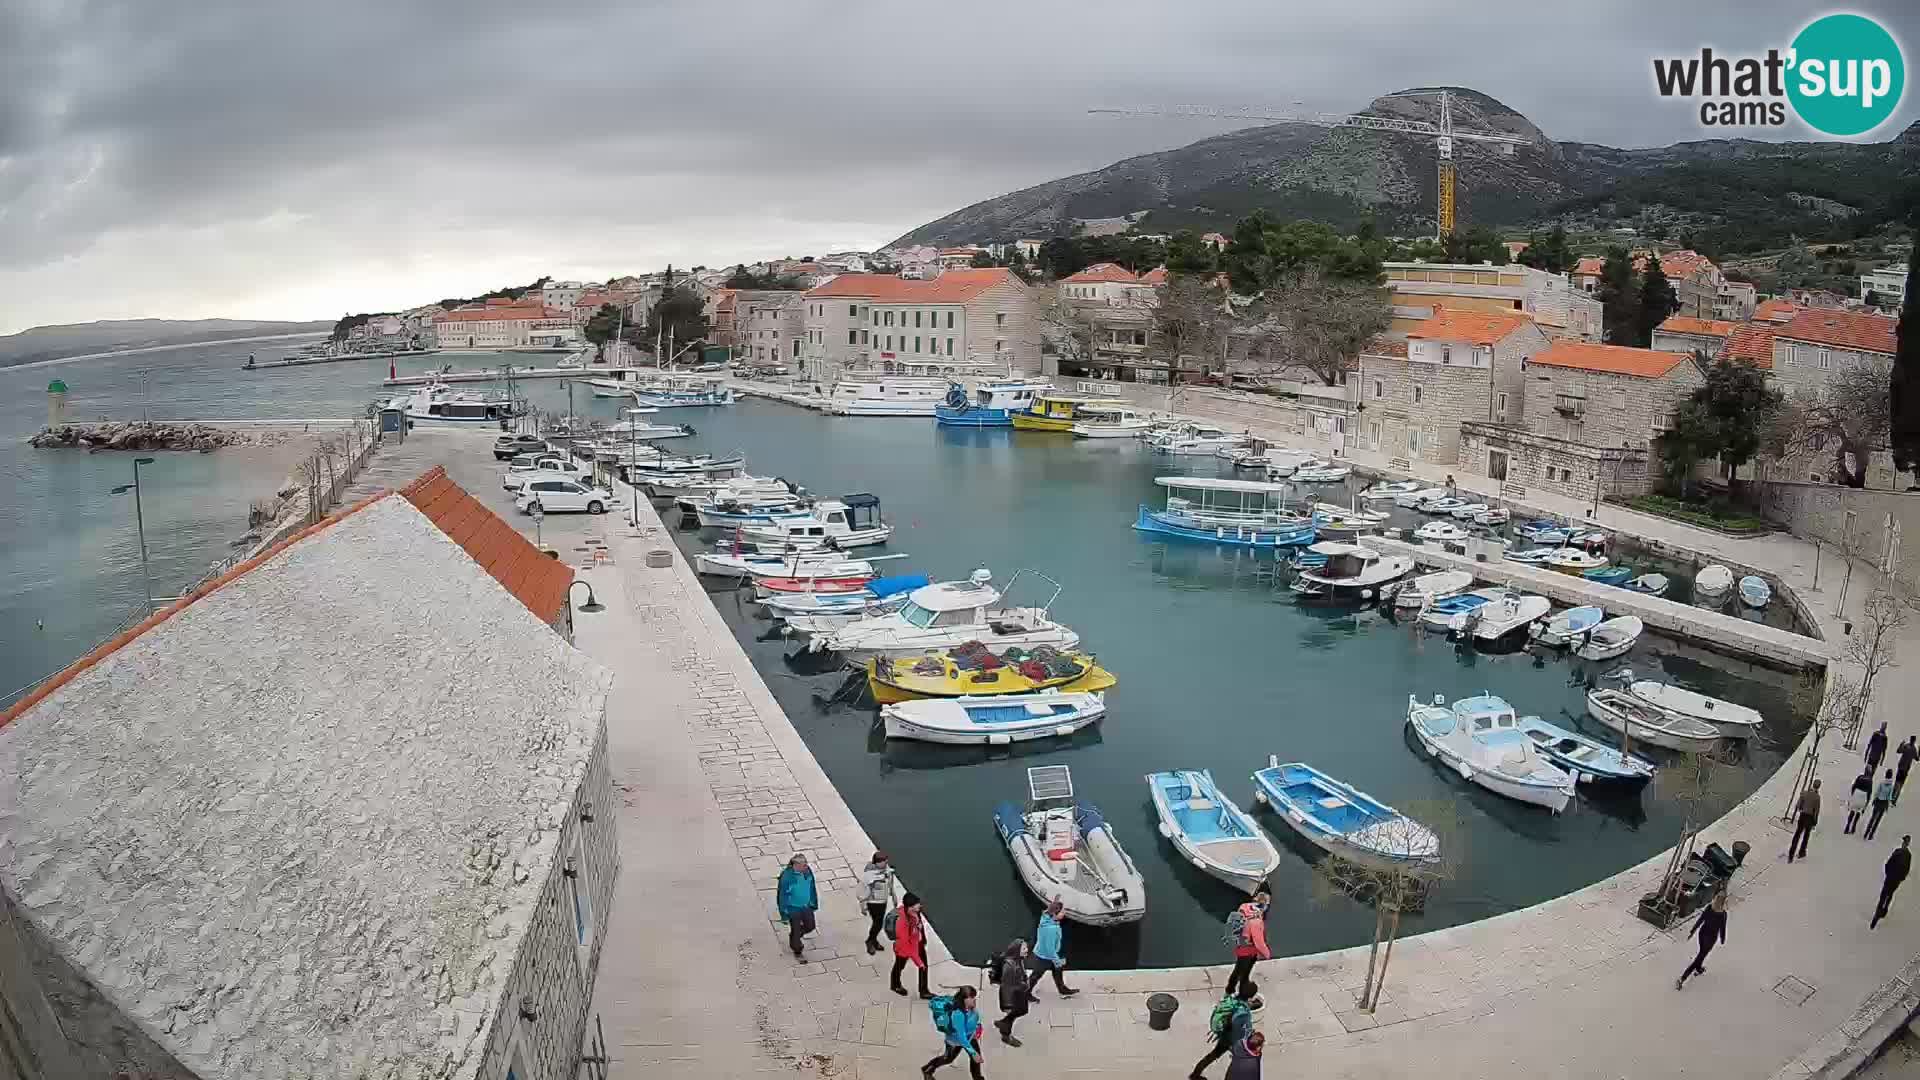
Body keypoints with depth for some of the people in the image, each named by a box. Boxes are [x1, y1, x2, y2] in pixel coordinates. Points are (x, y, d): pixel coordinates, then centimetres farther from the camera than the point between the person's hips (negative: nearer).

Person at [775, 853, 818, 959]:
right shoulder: (787, 876, -30)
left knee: (810, 926, 17)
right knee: (796, 930, 10)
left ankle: (795, 936, 47)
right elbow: (783, 896, -20)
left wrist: (813, 903, 11)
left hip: (806, 906, 5)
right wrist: (784, 914, -14)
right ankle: (796, 951, 37)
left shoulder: (808, 871, -14)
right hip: (793, 908, -5)